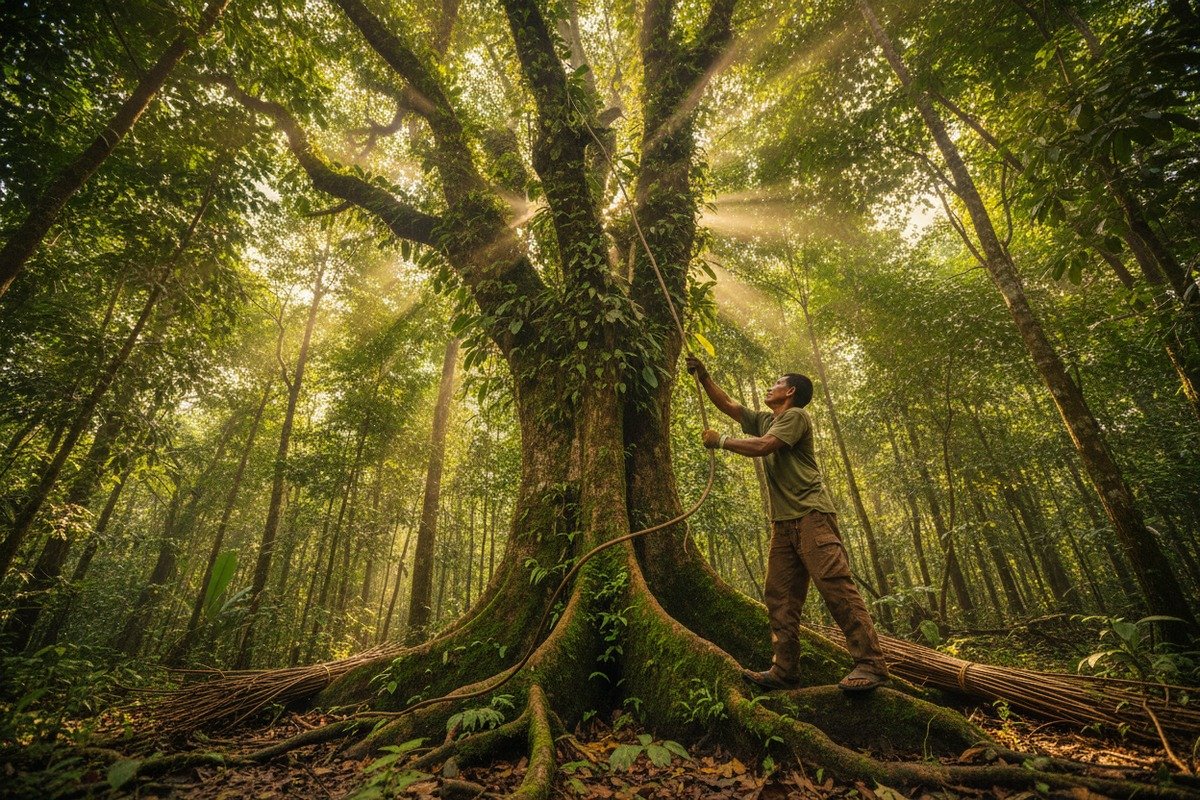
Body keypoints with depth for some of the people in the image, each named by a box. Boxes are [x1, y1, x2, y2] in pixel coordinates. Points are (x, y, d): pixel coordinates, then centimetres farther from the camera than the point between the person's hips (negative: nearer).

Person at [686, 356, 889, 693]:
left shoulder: (796, 415, -2)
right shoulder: (764, 420, 22)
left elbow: (761, 447, -14)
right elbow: (728, 405, 27)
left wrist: (720, 440, -3)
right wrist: (703, 377, 21)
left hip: (811, 515, -8)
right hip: (783, 523, 8)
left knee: (836, 585, -12)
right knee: (780, 597, 2)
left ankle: (871, 664, -7)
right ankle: (784, 671, 4)